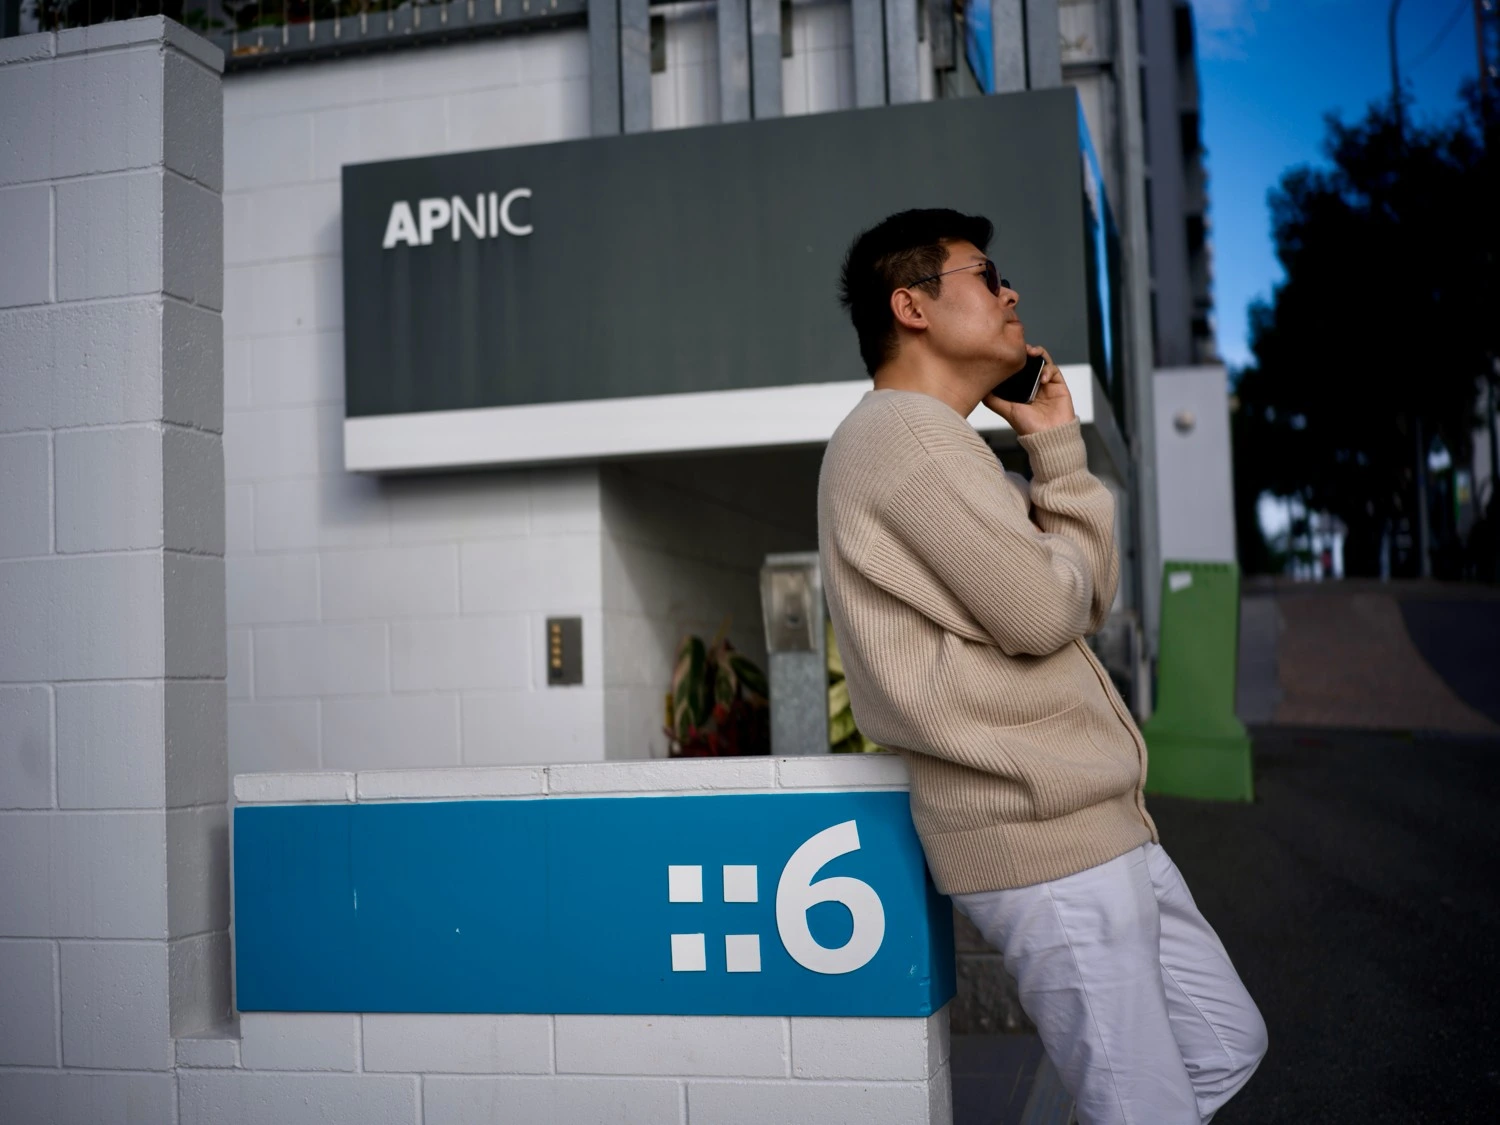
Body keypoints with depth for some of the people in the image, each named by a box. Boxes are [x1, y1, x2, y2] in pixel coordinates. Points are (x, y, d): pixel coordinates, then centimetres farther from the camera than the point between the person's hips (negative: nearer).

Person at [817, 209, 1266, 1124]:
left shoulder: (938, 444, 20)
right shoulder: (904, 432, -13)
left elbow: (1093, 598, 15)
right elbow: (1044, 610, -19)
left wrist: (1059, 445, 10)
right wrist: (1064, 544, 1)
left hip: (1097, 823, 10)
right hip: (1042, 837, -10)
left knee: (1226, 1044, 19)